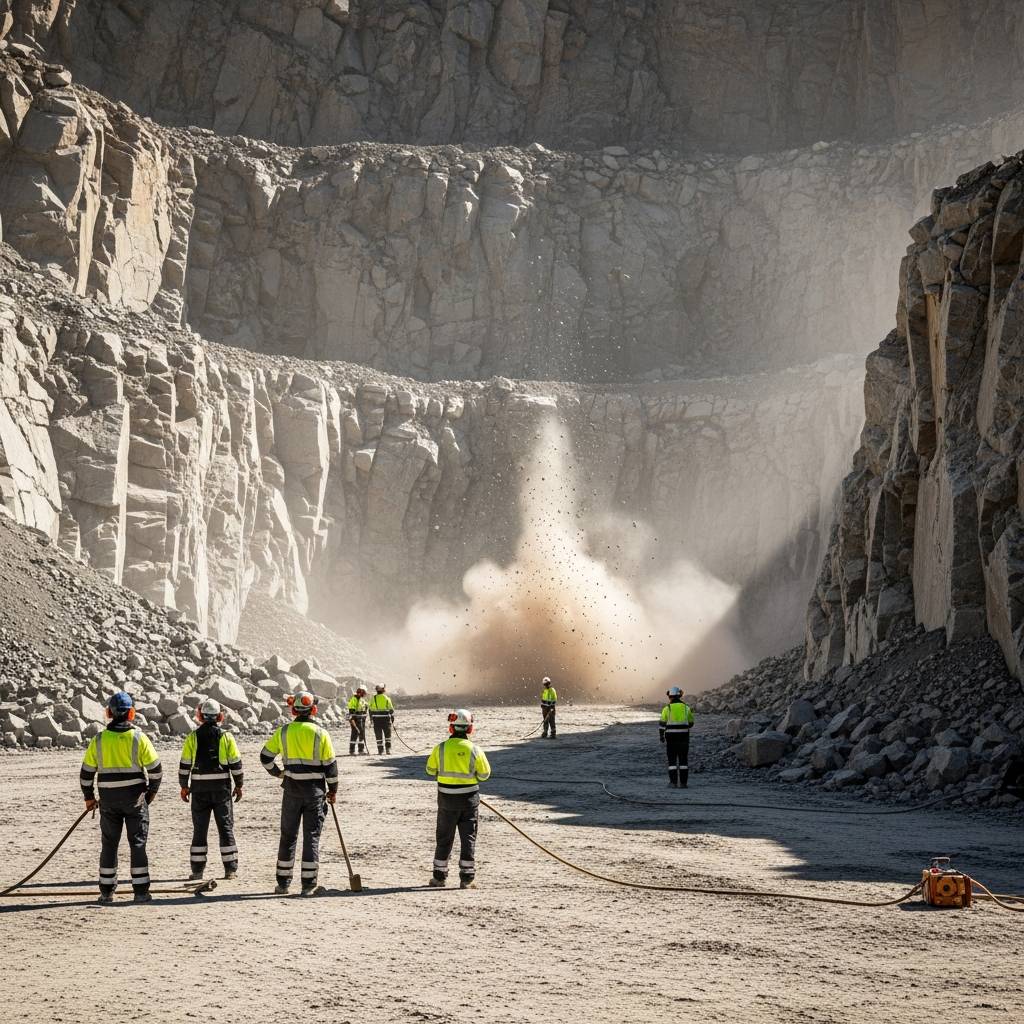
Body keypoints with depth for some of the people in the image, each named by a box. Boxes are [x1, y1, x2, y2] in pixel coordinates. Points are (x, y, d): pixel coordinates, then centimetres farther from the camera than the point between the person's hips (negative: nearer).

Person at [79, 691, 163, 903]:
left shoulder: (98, 740, -2)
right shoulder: (139, 738, -8)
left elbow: (86, 772, 3)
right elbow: (155, 768, -5)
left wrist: (89, 797, 17)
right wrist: (152, 791, 12)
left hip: (108, 800, 2)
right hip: (135, 798, -2)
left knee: (109, 844, 11)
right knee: (138, 843, 4)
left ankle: (106, 891, 12)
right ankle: (141, 891, 2)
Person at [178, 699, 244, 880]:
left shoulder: (193, 737, -2)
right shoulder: (226, 736, -2)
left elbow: (185, 764, -1)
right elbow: (236, 763, -1)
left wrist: (184, 786, 9)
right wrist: (238, 785, 9)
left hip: (199, 788, 0)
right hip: (222, 786, 0)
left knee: (199, 829, 7)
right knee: (225, 827, 5)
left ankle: (197, 869, 6)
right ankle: (230, 868, 3)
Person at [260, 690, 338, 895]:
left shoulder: (283, 731, -1)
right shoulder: (321, 733, -6)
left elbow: (266, 756, 7)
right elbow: (330, 764, -3)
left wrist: (277, 772, 25)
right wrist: (333, 789, 10)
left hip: (292, 788, 2)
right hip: (315, 789, -2)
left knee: (288, 835, 12)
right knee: (312, 836, 3)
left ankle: (283, 883, 15)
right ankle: (309, 884, 1)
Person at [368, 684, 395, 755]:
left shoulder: (373, 698, -1)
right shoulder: (386, 698, -6)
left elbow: (371, 709, 3)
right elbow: (391, 709, -3)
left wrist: (371, 718, 12)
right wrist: (392, 717, 9)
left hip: (376, 719, 1)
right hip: (385, 718, -1)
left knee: (378, 735, 8)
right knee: (387, 735, 11)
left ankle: (380, 750, 4)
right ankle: (388, 749, 4)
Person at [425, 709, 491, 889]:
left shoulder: (440, 748, -8)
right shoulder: (475, 750, -10)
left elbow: (430, 770, 4)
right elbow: (485, 774, -1)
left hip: (447, 799, 1)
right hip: (469, 799, -1)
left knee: (444, 837, 13)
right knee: (468, 837, 6)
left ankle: (439, 876, 18)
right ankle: (467, 878, 3)